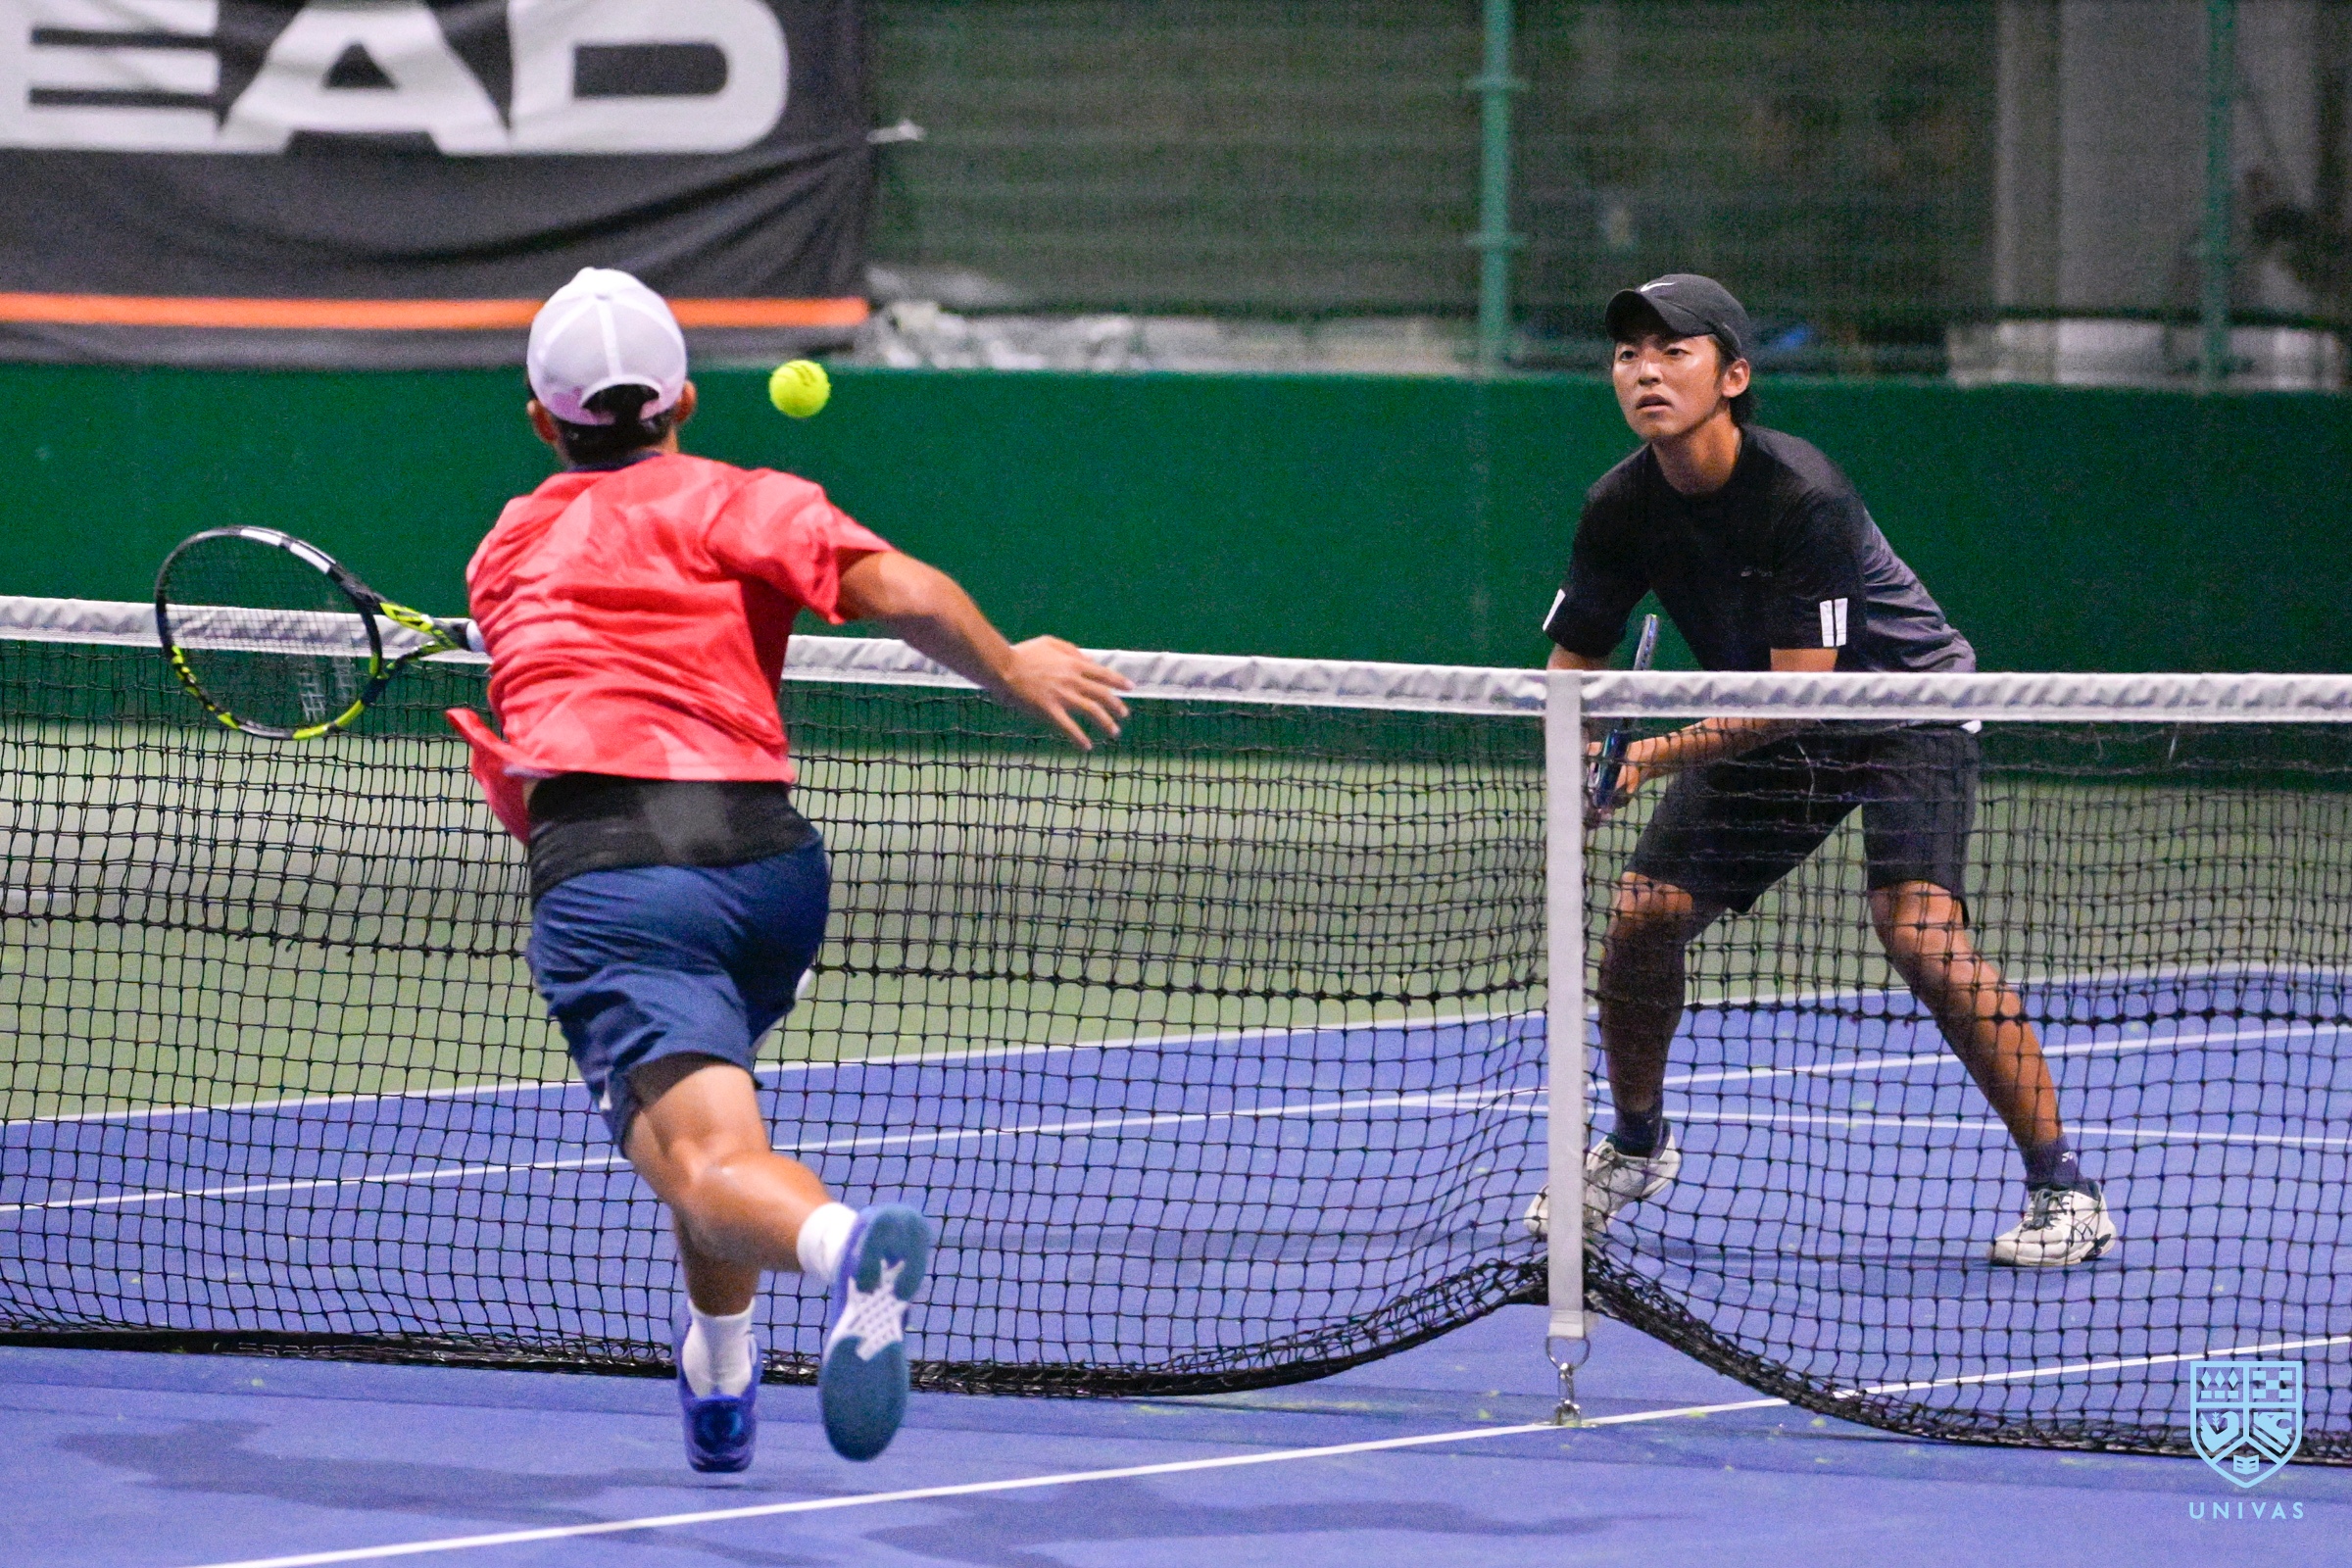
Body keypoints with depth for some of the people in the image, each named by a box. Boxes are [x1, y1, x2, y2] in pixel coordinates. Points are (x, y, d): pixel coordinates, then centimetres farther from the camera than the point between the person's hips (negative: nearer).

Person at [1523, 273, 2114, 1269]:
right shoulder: (1621, 506, -11)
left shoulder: (1803, 496, -31)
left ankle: (2063, 1190, -16)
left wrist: (1660, 755, -36)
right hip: (1766, 723, 6)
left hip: (1905, 703, -6)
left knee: (1919, 929, -25)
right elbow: (1573, 660, -1)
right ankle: (1636, 1147, 24)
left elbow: (1802, 687, -31)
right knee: (1642, 914, -4)